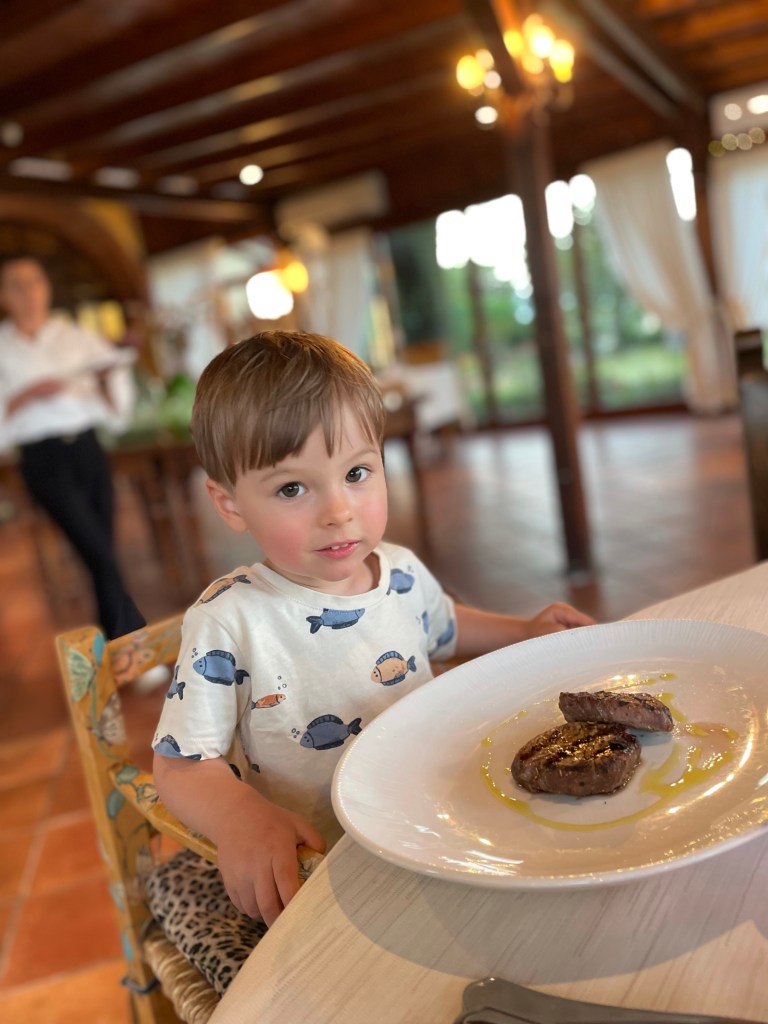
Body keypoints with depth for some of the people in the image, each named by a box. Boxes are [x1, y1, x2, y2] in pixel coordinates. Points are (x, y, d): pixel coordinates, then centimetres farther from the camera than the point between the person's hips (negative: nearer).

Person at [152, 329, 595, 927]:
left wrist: (523, 633, 11)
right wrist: (240, 817, -32)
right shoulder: (228, 622, -18)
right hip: (307, 871, -2)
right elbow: (183, 762, -12)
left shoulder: (404, 572, -1)